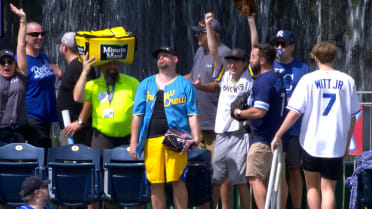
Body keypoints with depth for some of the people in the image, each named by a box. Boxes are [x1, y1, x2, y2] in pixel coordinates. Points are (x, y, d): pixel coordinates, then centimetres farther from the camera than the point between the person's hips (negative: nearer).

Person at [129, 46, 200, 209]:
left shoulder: (185, 84, 12)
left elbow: (192, 114, 6)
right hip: (152, 139, 3)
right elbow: (137, 115, 14)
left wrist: (196, 137, -8)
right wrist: (134, 143, 7)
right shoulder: (146, 84, 18)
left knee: (177, 180, -9)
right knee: (155, 182, 1)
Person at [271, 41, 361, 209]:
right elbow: (352, 117, 7)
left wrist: (278, 135, -1)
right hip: (336, 145, 1)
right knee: (328, 189, 4)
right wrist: (347, 144, 18)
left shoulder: (308, 80, -5)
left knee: (312, 186, 17)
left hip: (311, 142, -1)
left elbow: (294, 113, -9)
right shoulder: (347, 81, 2)